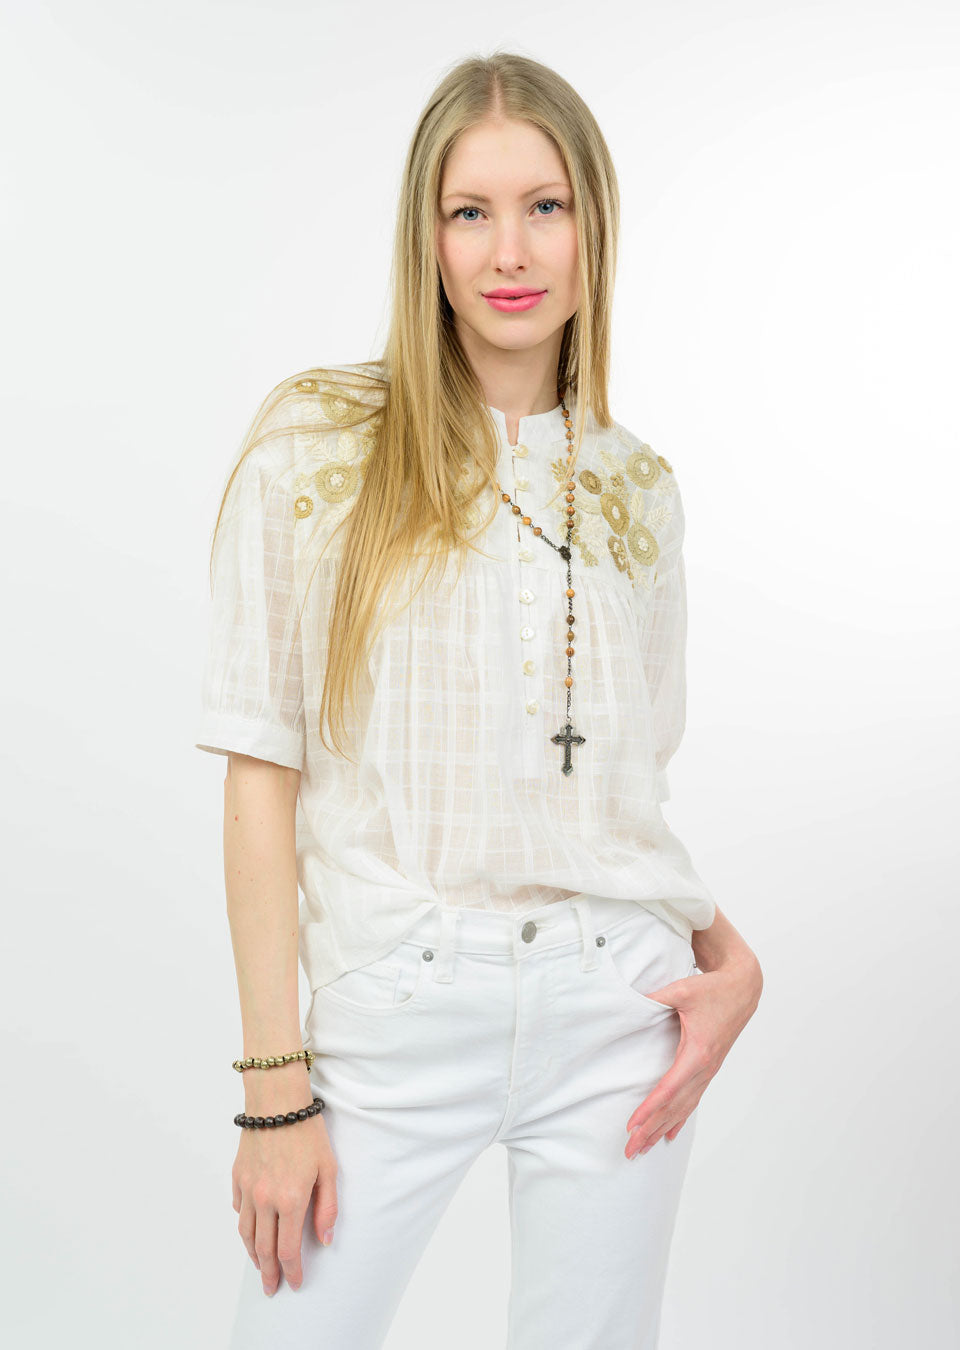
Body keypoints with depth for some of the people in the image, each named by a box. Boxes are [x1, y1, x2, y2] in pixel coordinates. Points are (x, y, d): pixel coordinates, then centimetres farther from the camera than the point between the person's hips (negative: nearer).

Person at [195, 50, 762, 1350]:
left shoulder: (637, 486, 8)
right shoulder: (316, 447, -3)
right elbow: (264, 773, -5)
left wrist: (728, 954, -2)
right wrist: (276, 1085, -8)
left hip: (619, 1013, 3)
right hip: (398, 1016, -2)